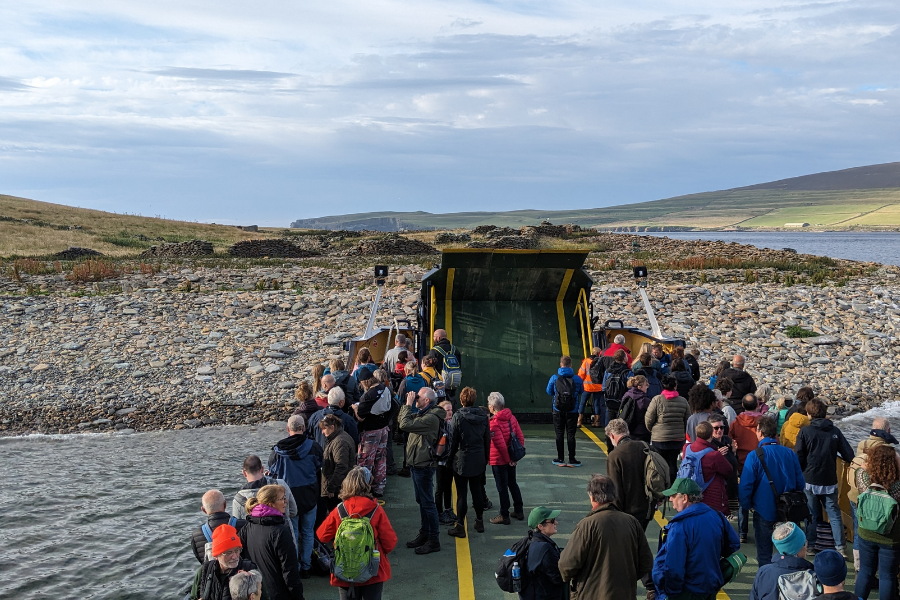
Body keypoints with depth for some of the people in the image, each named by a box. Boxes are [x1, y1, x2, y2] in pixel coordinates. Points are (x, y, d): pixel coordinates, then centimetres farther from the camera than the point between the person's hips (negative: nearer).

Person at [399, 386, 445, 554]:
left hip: (423, 466, -11)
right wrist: (407, 404, 3)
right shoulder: (422, 414, 12)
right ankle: (424, 535, 29)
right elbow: (405, 420, 15)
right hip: (416, 463, 11)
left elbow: (405, 425, -28)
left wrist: (408, 405, -17)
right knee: (421, 501, 18)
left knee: (427, 503, -4)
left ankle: (434, 540, 3)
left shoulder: (430, 418, -22)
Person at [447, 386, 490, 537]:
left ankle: (460, 527, 5)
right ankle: (479, 522, 26)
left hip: (462, 460, -5)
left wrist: (450, 459, 0)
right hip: (478, 461, 5)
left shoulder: (457, 417, -14)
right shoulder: (483, 416, 0)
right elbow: (487, 439, 7)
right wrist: (485, 459, 17)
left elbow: (453, 440, -11)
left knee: (461, 494, 1)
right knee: (477, 491, 16)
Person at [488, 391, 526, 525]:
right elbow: (520, 436, 3)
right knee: (512, 484, 20)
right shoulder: (511, 417, 0)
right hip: (511, 459, 7)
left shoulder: (493, 423, -22)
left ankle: (504, 516, 12)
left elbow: (501, 444, -24)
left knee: (502, 487, 3)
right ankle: (519, 511, 28)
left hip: (499, 461, -7)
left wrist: (507, 459, -11)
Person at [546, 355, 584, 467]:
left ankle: (560, 459, 14)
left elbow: (549, 392, 4)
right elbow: (581, 391, 7)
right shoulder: (577, 379, -7)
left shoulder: (554, 378, -7)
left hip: (558, 411, 0)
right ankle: (572, 459, 9)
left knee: (559, 434, 9)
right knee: (571, 434, 6)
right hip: (572, 411, 0)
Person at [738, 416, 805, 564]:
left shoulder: (754, 456, -15)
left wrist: (746, 506, -1)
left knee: (764, 553, 9)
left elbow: (746, 485, -16)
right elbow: (800, 483, 4)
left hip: (764, 511, -4)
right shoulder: (790, 454, -2)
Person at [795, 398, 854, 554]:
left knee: (811, 514, 9)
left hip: (810, 480, -2)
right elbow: (849, 455, 0)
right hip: (830, 481, 2)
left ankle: (810, 545, 14)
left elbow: (798, 458, -10)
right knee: (834, 514, 10)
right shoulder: (835, 431, -1)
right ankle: (840, 546, 7)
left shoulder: (805, 432, -9)